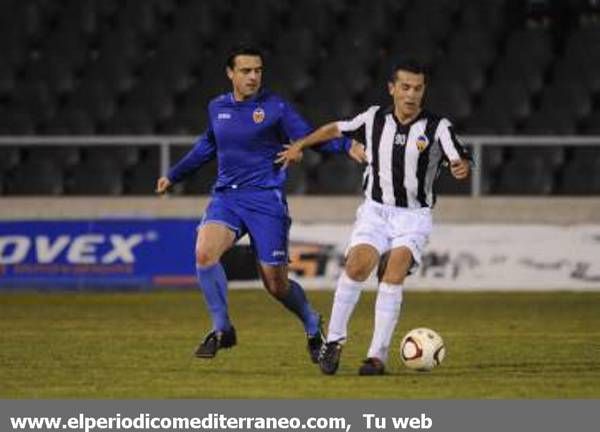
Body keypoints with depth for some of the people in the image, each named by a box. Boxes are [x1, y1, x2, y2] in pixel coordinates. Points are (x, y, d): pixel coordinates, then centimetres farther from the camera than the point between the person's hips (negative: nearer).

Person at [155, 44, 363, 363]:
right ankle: (222, 329, -7)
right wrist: (174, 175, 38)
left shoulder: (274, 107, -4)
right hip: (225, 196, 4)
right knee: (204, 252, -24)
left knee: (276, 284, -2)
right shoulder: (217, 108, 10)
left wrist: (347, 146, -25)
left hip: (266, 199, -4)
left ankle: (313, 328, 29)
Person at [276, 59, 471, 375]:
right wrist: (300, 145, 18)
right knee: (357, 267, -21)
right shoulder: (375, 119, 1)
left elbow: (459, 159, -22)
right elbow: (337, 129, 17)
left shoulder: (437, 127, -8)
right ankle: (334, 340, -6)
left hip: (414, 216, -2)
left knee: (393, 274, -22)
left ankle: (378, 356, -20)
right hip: (375, 210, 2)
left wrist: (461, 167, -44)